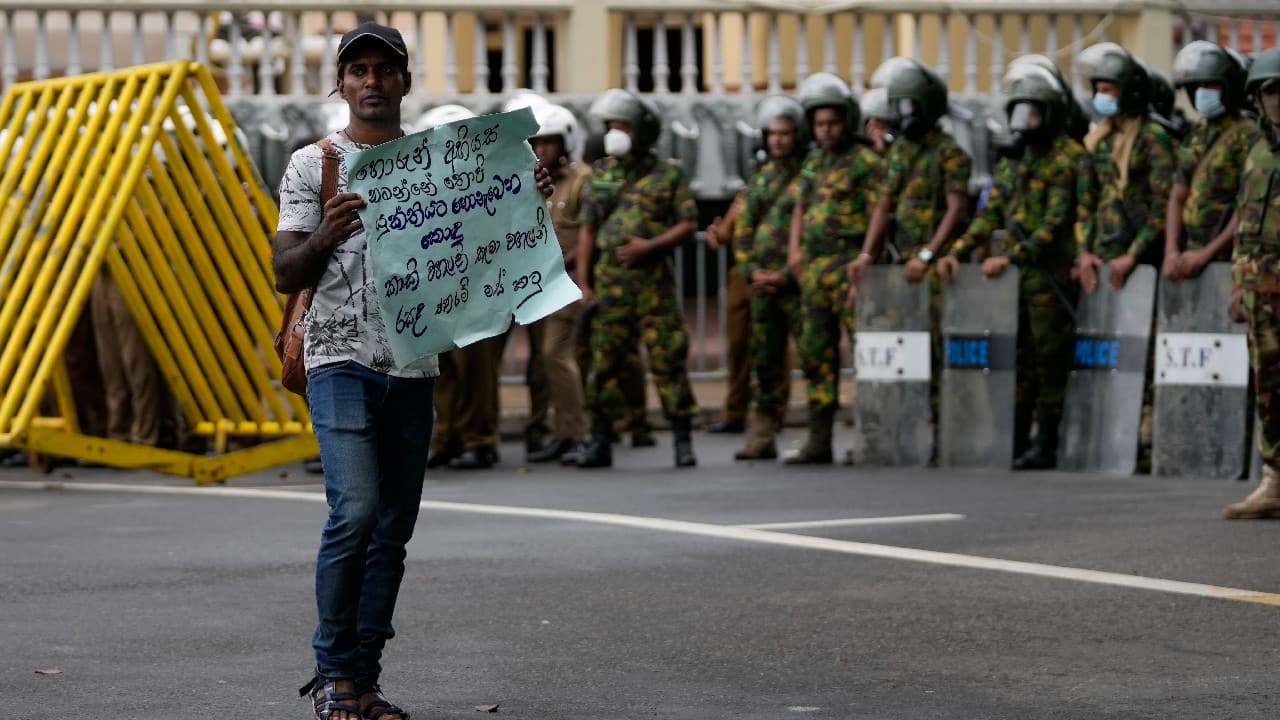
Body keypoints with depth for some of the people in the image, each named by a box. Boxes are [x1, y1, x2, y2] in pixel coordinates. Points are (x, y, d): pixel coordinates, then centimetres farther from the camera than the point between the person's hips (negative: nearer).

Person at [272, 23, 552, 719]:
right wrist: (325, 236, -21)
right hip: (341, 362, -4)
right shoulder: (312, 164, 3)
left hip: (413, 366, 4)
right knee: (356, 509, -18)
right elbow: (285, 275, 0)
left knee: (394, 527, 4)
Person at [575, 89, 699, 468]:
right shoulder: (602, 175, 12)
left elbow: (688, 224, 1)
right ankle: (599, 443, 6)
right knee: (604, 361, 1)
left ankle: (683, 441, 2)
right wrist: (583, 283, 5)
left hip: (654, 280, -3)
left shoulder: (668, 176, 3)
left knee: (668, 360, -4)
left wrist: (650, 246, -14)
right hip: (610, 280, 3)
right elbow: (588, 228, 12)